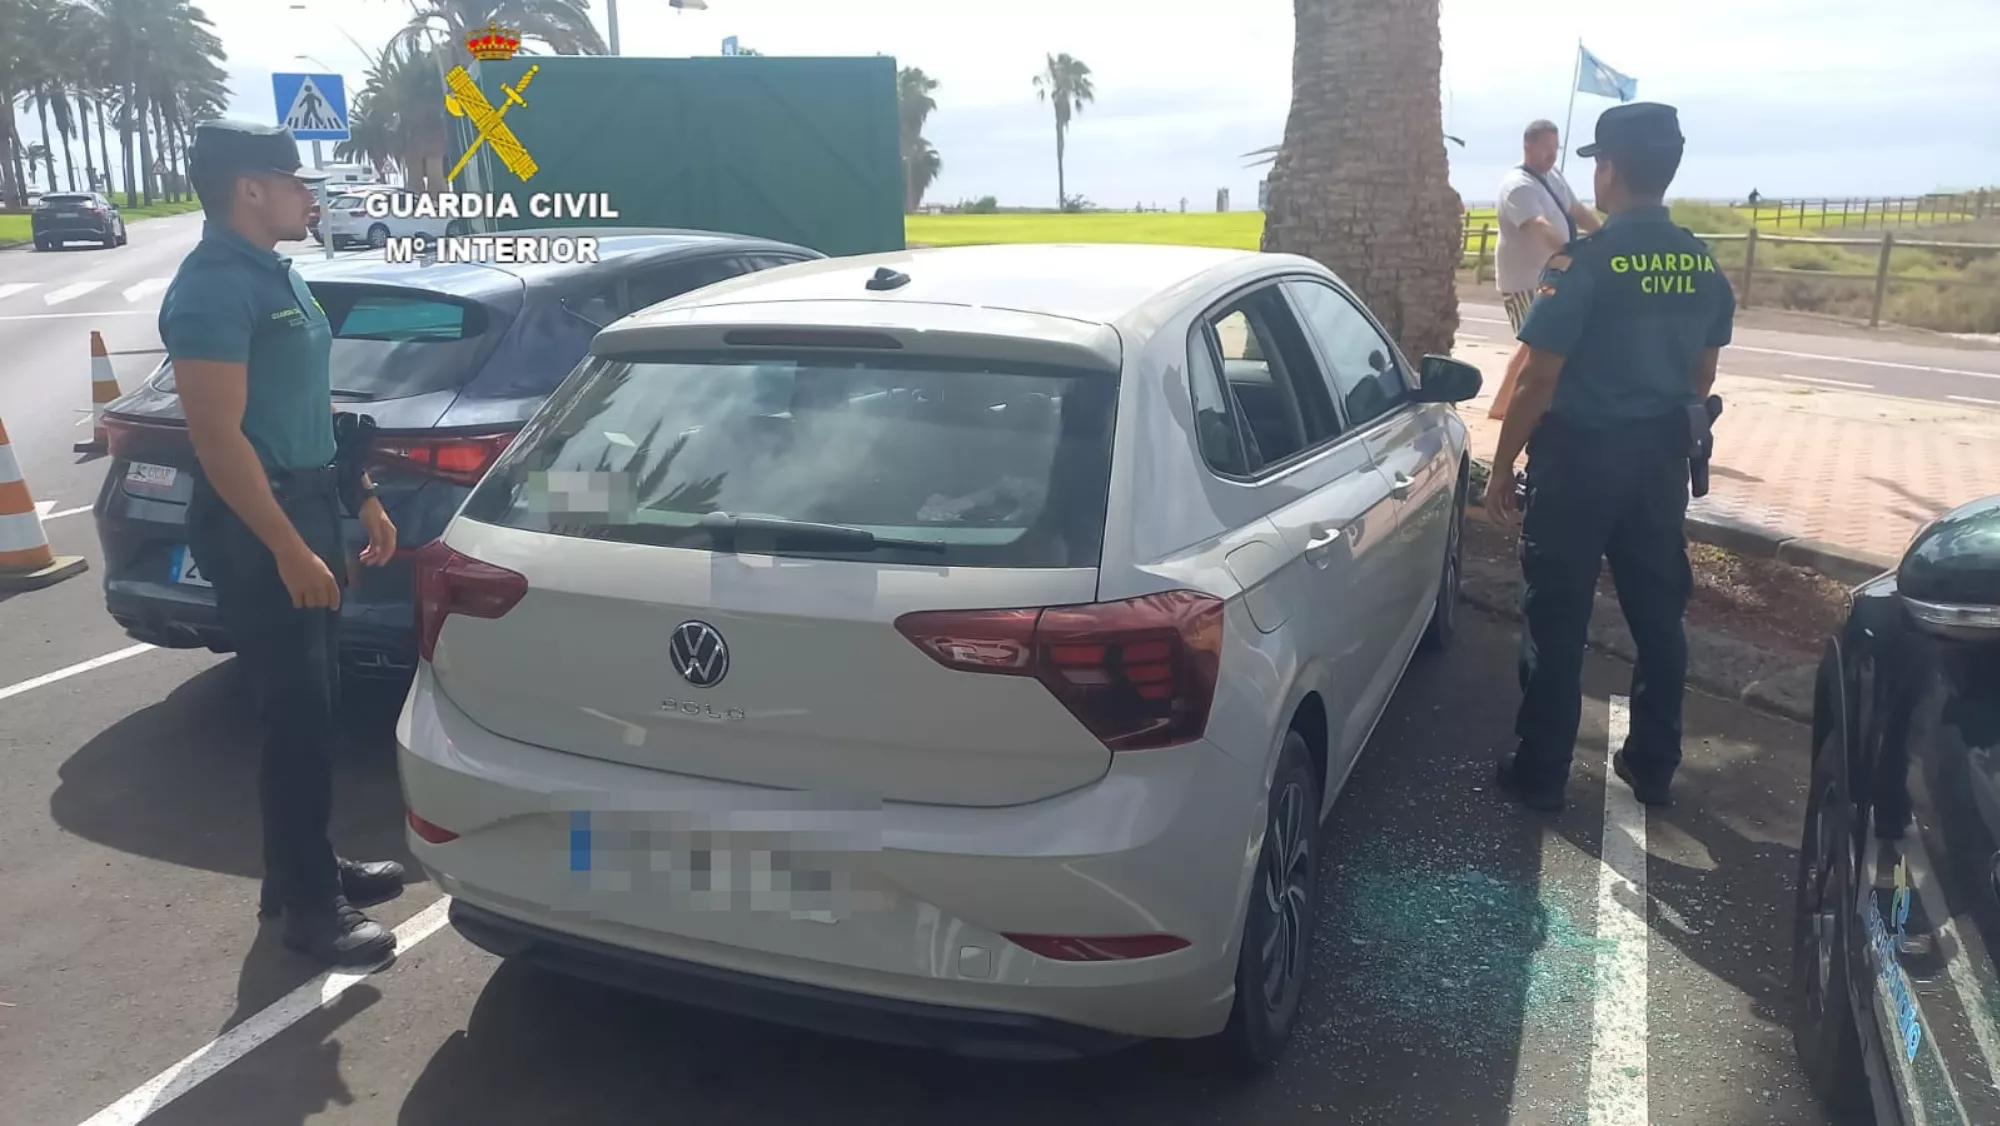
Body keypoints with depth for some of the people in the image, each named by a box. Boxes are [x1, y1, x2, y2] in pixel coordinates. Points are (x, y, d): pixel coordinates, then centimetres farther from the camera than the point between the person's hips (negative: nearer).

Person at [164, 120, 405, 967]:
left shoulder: (278, 273, 13)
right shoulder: (212, 287, -17)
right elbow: (217, 435, -22)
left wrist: (363, 498, 19)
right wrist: (288, 548, -24)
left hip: (308, 500, 10)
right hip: (253, 523, -10)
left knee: (314, 703, 16)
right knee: (296, 715, -4)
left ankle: (305, 868, 29)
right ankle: (307, 904, 7)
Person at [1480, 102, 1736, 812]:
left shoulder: (1584, 263, -17)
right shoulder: (1704, 266, 3)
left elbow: (1539, 381, -16)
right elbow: (1701, 376, 12)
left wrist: (1502, 465, -7)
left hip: (1580, 456, -6)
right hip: (1662, 456, 6)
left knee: (1557, 621, 3)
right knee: (1659, 614, 14)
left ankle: (1540, 774, 12)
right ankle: (1652, 766, 25)